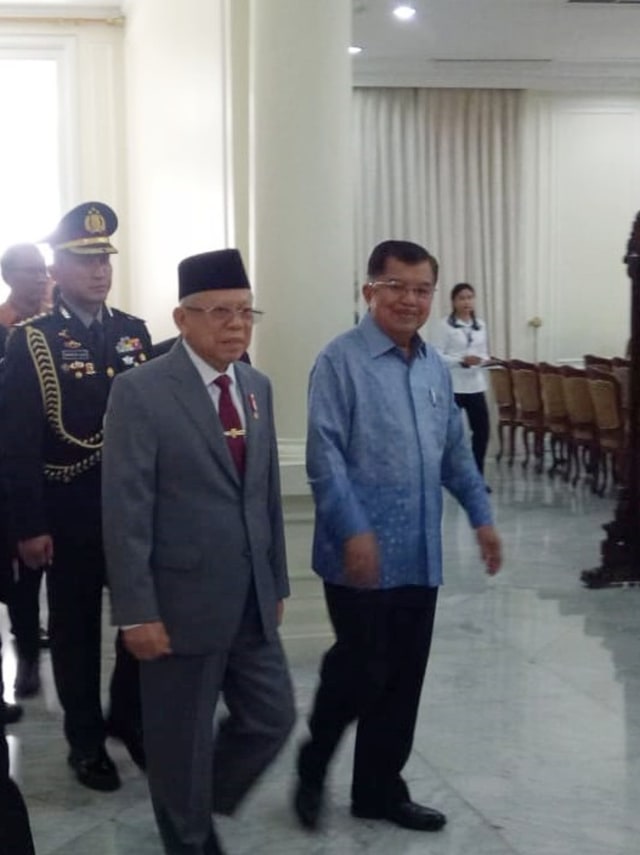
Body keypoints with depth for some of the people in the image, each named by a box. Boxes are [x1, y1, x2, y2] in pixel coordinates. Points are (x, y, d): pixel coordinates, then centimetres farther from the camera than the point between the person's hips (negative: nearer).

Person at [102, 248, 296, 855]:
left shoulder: (257, 387, 8)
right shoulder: (140, 392, -13)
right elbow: (125, 511, -15)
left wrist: (276, 581, 14)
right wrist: (137, 611, -17)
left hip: (251, 601, 6)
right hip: (183, 602, -6)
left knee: (271, 719, 13)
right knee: (183, 739, 9)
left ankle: (202, 802, 38)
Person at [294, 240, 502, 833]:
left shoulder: (435, 368, 12)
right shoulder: (340, 361, -10)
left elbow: (455, 451, 19)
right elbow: (324, 456, -15)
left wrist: (481, 516, 13)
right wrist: (354, 530, -21)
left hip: (420, 555, 7)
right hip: (363, 553, -6)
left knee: (403, 680, 12)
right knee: (362, 671, -2)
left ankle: (379, 789, 27)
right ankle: (311, 770, 23)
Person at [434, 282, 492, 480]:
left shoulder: (480, 325, 12)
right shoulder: (446, 325, -5)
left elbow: (483, 353, 16)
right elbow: (438, 356, -9)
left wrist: (484, 360, -7)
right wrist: (462, 361, -21)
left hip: (476, 386, 5)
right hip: (453, 386, -5)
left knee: (482, 431, 5)